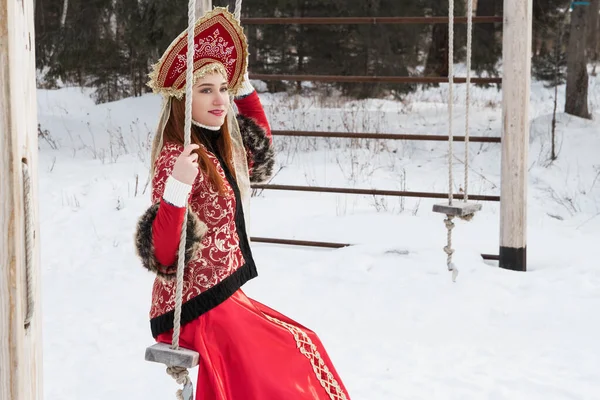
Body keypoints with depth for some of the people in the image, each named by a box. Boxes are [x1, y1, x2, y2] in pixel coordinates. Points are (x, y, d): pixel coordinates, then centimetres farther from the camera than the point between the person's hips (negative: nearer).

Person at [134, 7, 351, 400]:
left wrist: (244, 88, 21)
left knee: (303, 347, 16)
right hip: (199, 308, -9)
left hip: (226, 297, 9)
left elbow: (262, 152, 30)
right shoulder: (176, 157, -18)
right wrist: (177, 188, -39)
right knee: (296, 367, -4)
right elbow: (162, 254, -24)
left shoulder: (220, 147, 6)